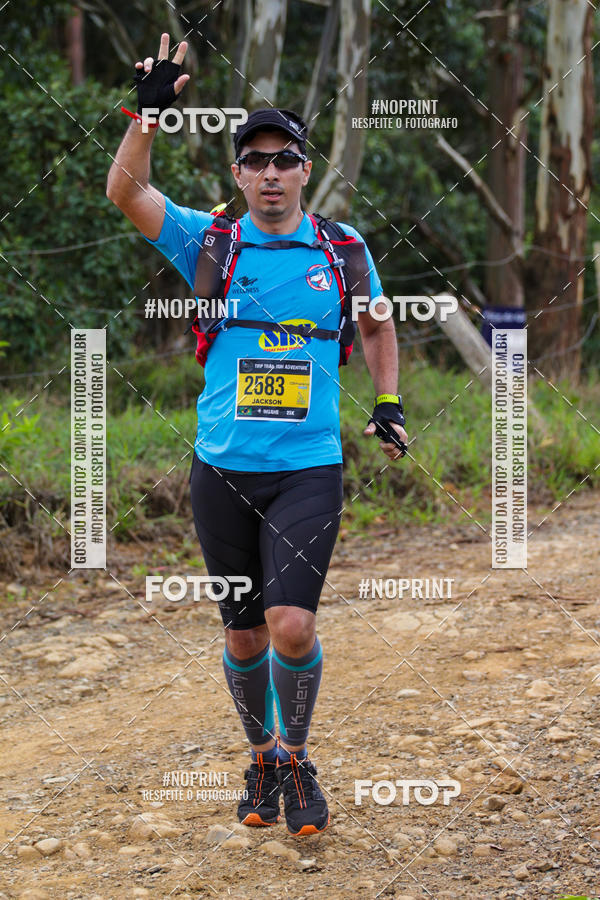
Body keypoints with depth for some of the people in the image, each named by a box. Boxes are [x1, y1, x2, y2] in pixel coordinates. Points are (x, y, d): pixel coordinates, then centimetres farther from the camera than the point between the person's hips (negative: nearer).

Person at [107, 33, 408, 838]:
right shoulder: (210, 242, 2)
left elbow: (376, 323, 22)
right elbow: (125, 192, -10)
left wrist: (389, 401, 10)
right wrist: (148, 112, -22)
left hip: (309, 471, -1)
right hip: (223, 470, 1)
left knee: (292, 626, -15)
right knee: (244, 635, 8)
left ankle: (296, 758, 8)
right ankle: (261, 757, 31)